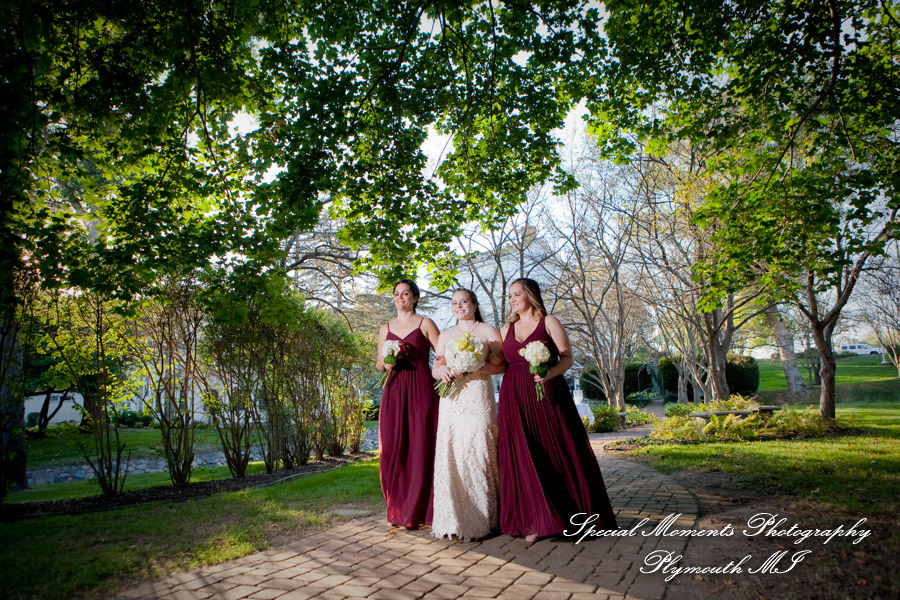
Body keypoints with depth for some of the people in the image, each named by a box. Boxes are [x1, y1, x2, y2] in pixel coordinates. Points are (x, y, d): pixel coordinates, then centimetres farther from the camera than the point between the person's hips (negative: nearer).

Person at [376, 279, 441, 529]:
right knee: (393, 448, 1)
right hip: (394, 391, 4)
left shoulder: (425, 324, 4)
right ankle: (398, 510, 14)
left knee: (421, 447, -4)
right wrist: (387, 362, -2)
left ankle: (417, 512, 8)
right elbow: (378, 364, 19)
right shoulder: (386, 329, 16)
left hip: (421, 389, -4)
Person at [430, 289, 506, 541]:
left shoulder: (488, 331, 7)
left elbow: (502, 365, -2)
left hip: (478, 399, -4)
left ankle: (479, 520, 3)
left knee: (476, 453, -7)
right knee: (450, 455, -2)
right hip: (451, 400, 4)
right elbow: (435, 369, 17)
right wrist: (442, 370, -7)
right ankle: (453, 520, 5)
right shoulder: (445, 335, 20)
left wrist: (474, 368, -15)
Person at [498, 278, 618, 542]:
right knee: (524, 459, 1)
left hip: (548, 395, -3)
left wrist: (549, 373, -23)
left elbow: (567, 357, -6)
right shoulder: (507, 329, 16)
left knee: (560, 454, -1)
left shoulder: (549, 323, 4)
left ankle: (576, 515, 13)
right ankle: (535, 521, 9)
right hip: (516, 400, 4)